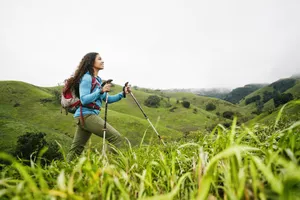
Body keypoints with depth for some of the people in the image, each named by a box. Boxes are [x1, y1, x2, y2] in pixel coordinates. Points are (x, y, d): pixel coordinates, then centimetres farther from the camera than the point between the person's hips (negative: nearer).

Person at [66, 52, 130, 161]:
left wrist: (122, 94, 6)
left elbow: (107, 99, 17)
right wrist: (101, 91, -26)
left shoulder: (98, 79, 18)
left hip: (84, 117, 10)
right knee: (117, 139, -14)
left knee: (76, 149, 14)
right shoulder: (87, 78, -9)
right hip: (87, 115, -10)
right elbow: (84, 100, -18)